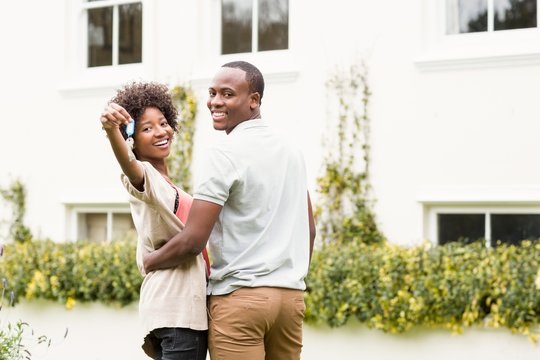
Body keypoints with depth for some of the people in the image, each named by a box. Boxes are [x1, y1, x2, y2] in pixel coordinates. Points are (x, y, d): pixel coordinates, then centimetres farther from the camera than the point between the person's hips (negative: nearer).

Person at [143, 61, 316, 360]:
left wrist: (149, 261, 2)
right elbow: (309, 230, 18)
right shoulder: (291, 151, 11)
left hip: (240, 295, -7)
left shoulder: (224, 154, -11)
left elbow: (192, 240, -14)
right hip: (292, 296, 7)